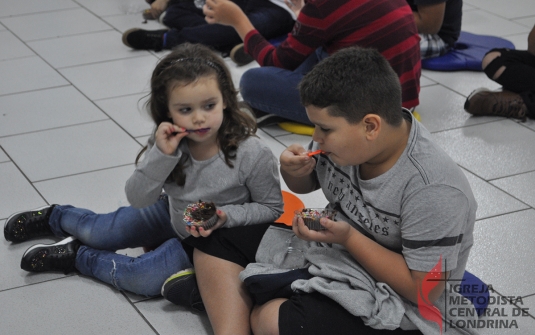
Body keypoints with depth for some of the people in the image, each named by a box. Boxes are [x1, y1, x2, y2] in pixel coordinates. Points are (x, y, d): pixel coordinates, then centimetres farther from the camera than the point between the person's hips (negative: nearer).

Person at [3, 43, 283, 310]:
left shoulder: (252, 154, -33)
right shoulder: (171, 142, -22)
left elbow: (271, 208, -17)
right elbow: (137, 199, -21)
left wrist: (226, 216, -33)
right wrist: (161, 155, -37)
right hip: (173, 214, 4)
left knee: (142, 278, -16)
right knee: (98, 232, 15)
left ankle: (79, 257, 11)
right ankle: (54, 217, 48)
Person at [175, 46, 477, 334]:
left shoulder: (434, 191, -29)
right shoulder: (344, 132, -9)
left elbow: (425, 290, -23)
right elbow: (306, 185, 12)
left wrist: (349, 238, -26)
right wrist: (294, 172, -13)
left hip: (391, 308, -8)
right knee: (214, 240, 1)